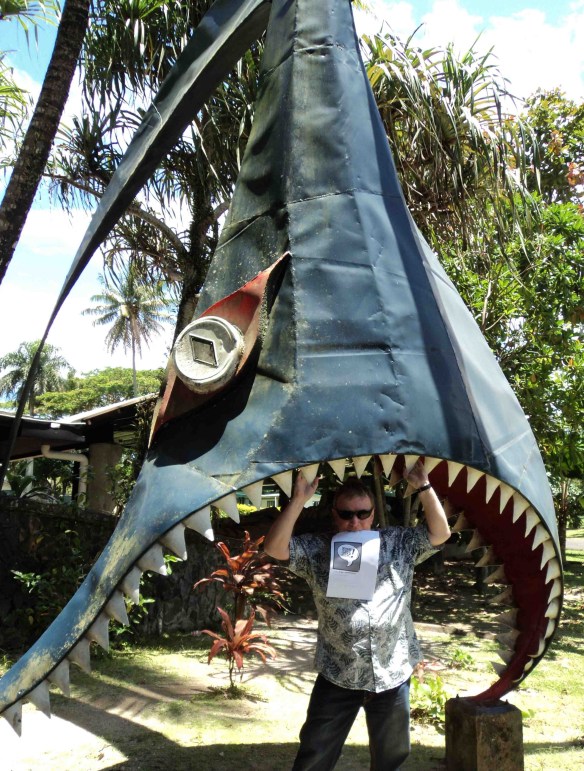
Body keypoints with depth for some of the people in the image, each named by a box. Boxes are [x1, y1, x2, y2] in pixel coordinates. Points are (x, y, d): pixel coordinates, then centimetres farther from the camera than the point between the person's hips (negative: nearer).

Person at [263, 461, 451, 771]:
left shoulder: (398, 544, 0)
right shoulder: (316, 550, -5)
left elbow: (440, 533, -7)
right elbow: (274, 548, -16)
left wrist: (423, 486, -18)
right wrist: (298, 501, -27)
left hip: (392, 675, 1)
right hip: (337, 676, -1)